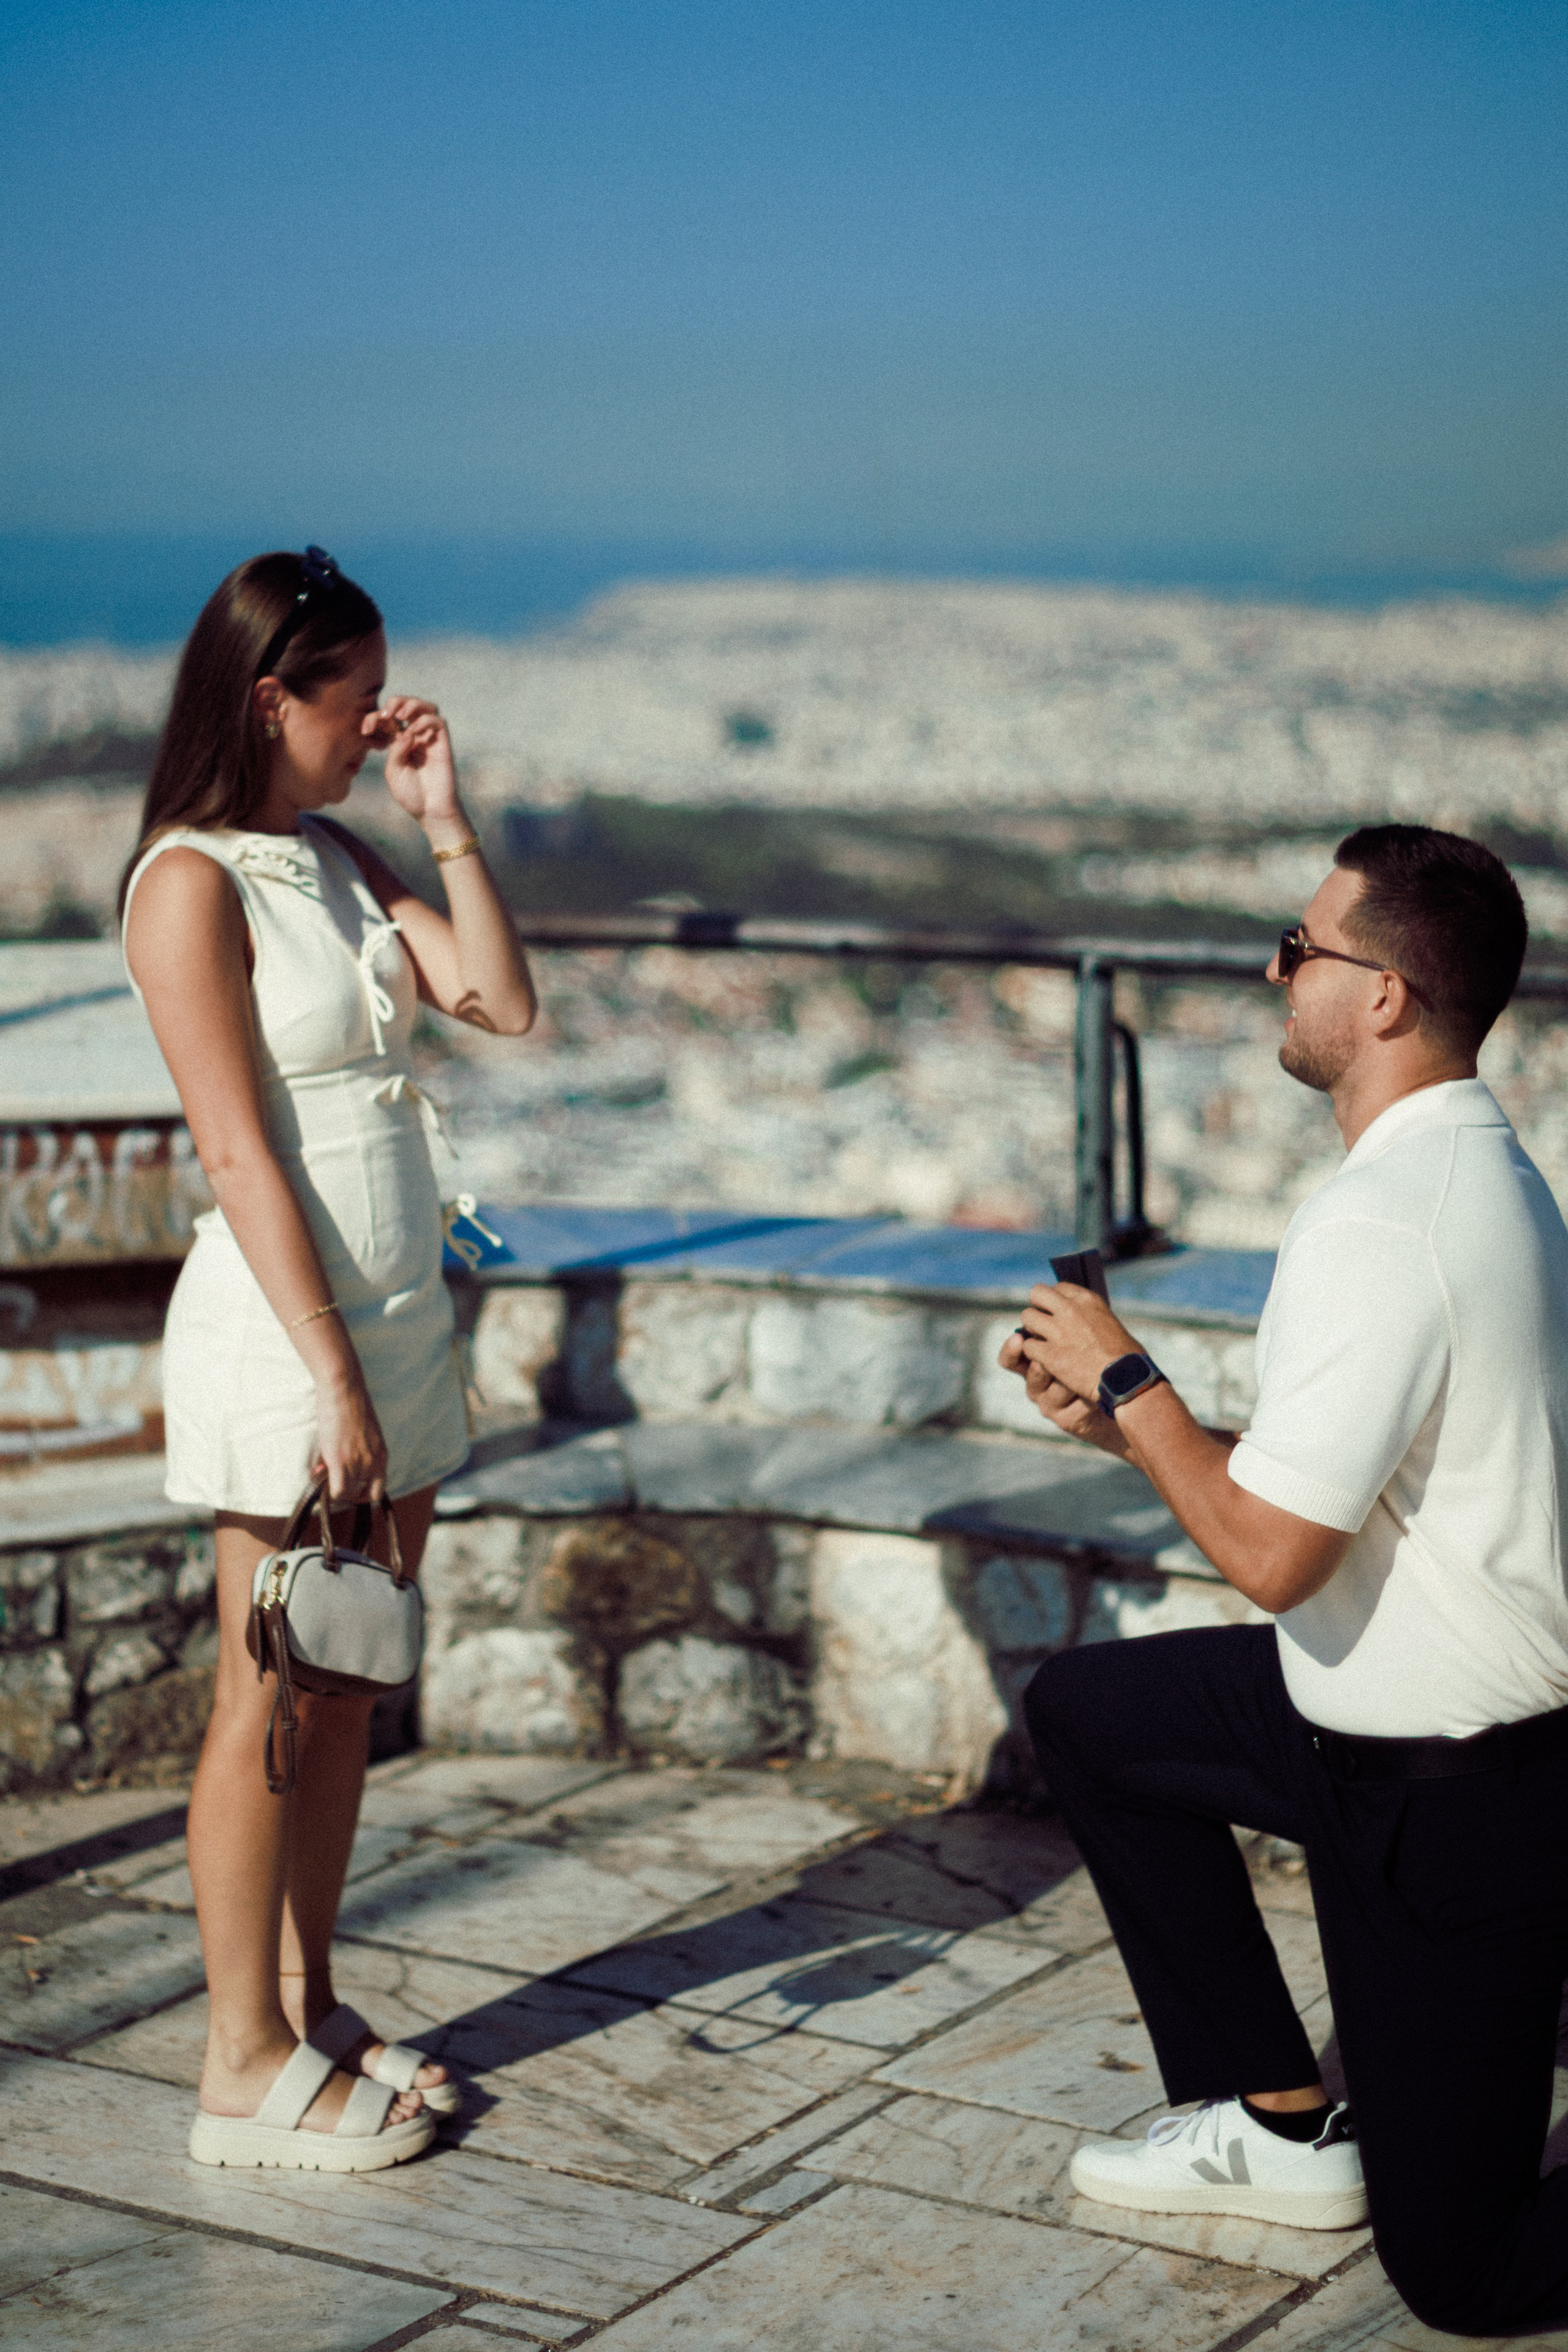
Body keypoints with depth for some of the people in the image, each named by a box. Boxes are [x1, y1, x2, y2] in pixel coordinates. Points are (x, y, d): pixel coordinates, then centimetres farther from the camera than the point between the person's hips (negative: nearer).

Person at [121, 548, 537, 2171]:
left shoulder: (338, 861, 11)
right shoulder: (192, 879, -13)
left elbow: (505, 1003, 7)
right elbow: (240, 1155, -18)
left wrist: (443, 821, 2)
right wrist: (333, 1380, -19)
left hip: (395, 1314, 8)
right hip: (280, 1324, -8)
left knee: (344, 1694, 13)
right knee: (269, 1704, 0)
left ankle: (307, 2011, 25)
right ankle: (245, 2069, 9)